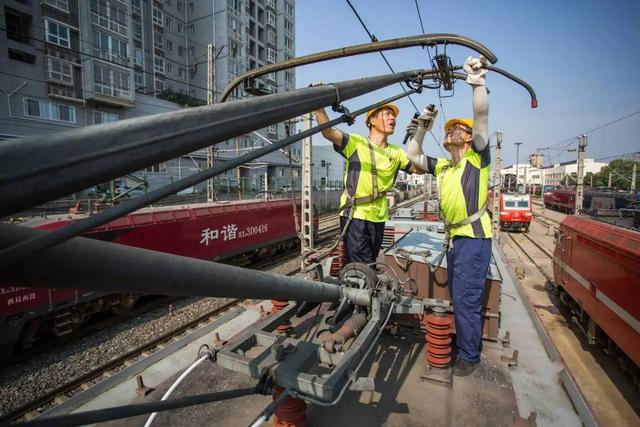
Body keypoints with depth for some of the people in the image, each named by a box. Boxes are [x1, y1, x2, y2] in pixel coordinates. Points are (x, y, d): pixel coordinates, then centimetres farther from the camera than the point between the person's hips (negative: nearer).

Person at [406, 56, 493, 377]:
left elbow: (481, 116, -13)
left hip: (474, 236, -7)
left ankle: (469, 356, 11)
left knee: (466, 298, -4)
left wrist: (477, 81, -18)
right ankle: (463, 344, 31)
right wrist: (420, 129, 21)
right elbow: (412, 157, 24)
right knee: (458, 297, 16)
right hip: (453, 238, 7)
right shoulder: (442, 167, 17)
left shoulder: (477, 157, -1)